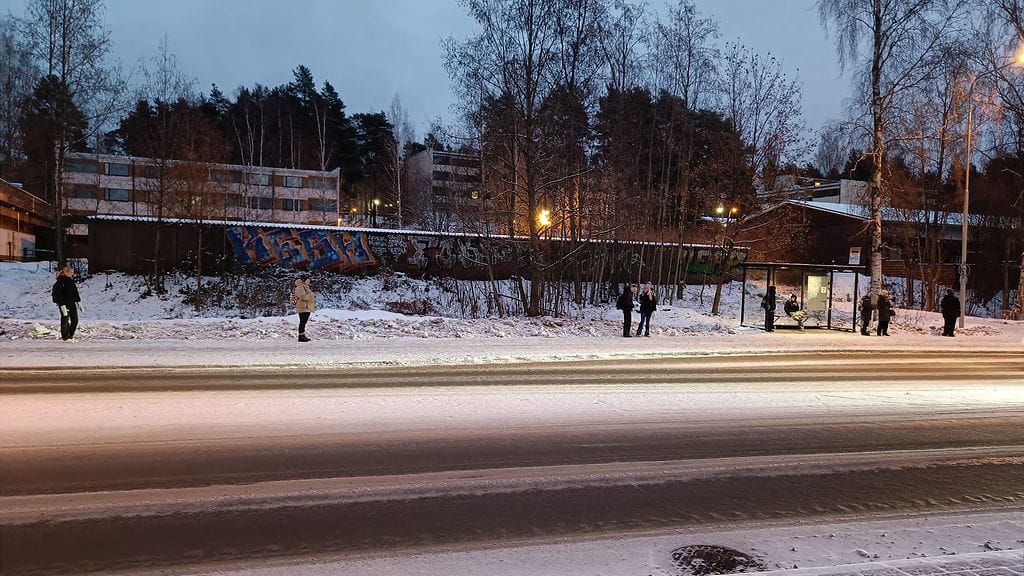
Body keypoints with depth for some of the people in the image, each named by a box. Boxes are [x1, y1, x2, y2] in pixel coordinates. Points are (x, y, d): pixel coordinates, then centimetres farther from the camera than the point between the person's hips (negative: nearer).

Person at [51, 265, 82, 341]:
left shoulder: (71, 281, 11)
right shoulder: (60, 282, -13)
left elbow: (75, 292, 19)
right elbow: (59, 295, -17)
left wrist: (78, 302, 18)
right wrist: (63, 306, -22)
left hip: (72, 303, 7)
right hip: (64, 303, -7)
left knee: (75, 320, 6)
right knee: (65, 320, 0)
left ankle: (71, 336, 19)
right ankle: (65, 337, 11)